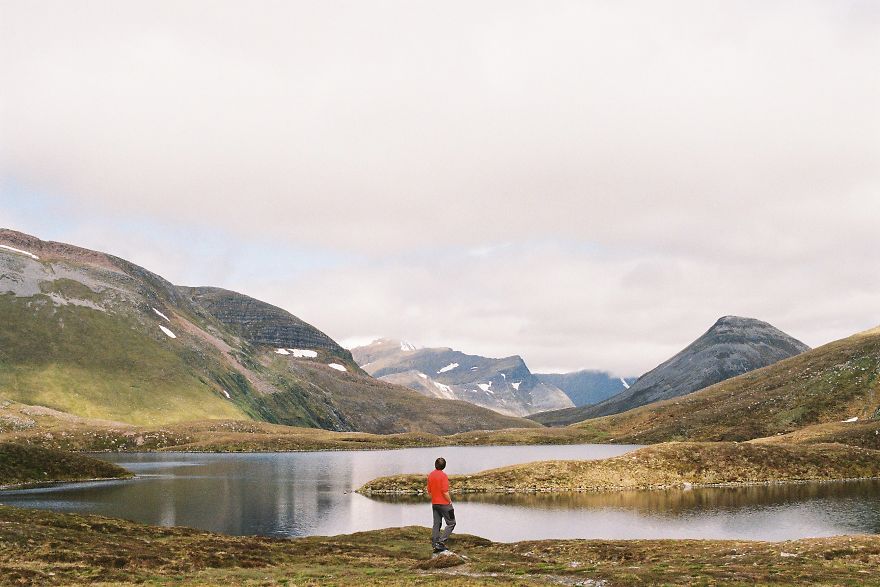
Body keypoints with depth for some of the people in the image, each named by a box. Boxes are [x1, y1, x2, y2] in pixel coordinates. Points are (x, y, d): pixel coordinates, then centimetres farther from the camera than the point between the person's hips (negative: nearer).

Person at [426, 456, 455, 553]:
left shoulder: (430, 475, 5)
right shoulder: (443, 476, -16)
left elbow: (429, 491, 12)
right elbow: (445, 492, -19)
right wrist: (450, 501, -6)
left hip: (434, 504, 7)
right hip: (444, 503, -7)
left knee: (436, 524, 11)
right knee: (451, 523, 2)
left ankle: (435, 545, 9)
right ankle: (441, 541, -10)